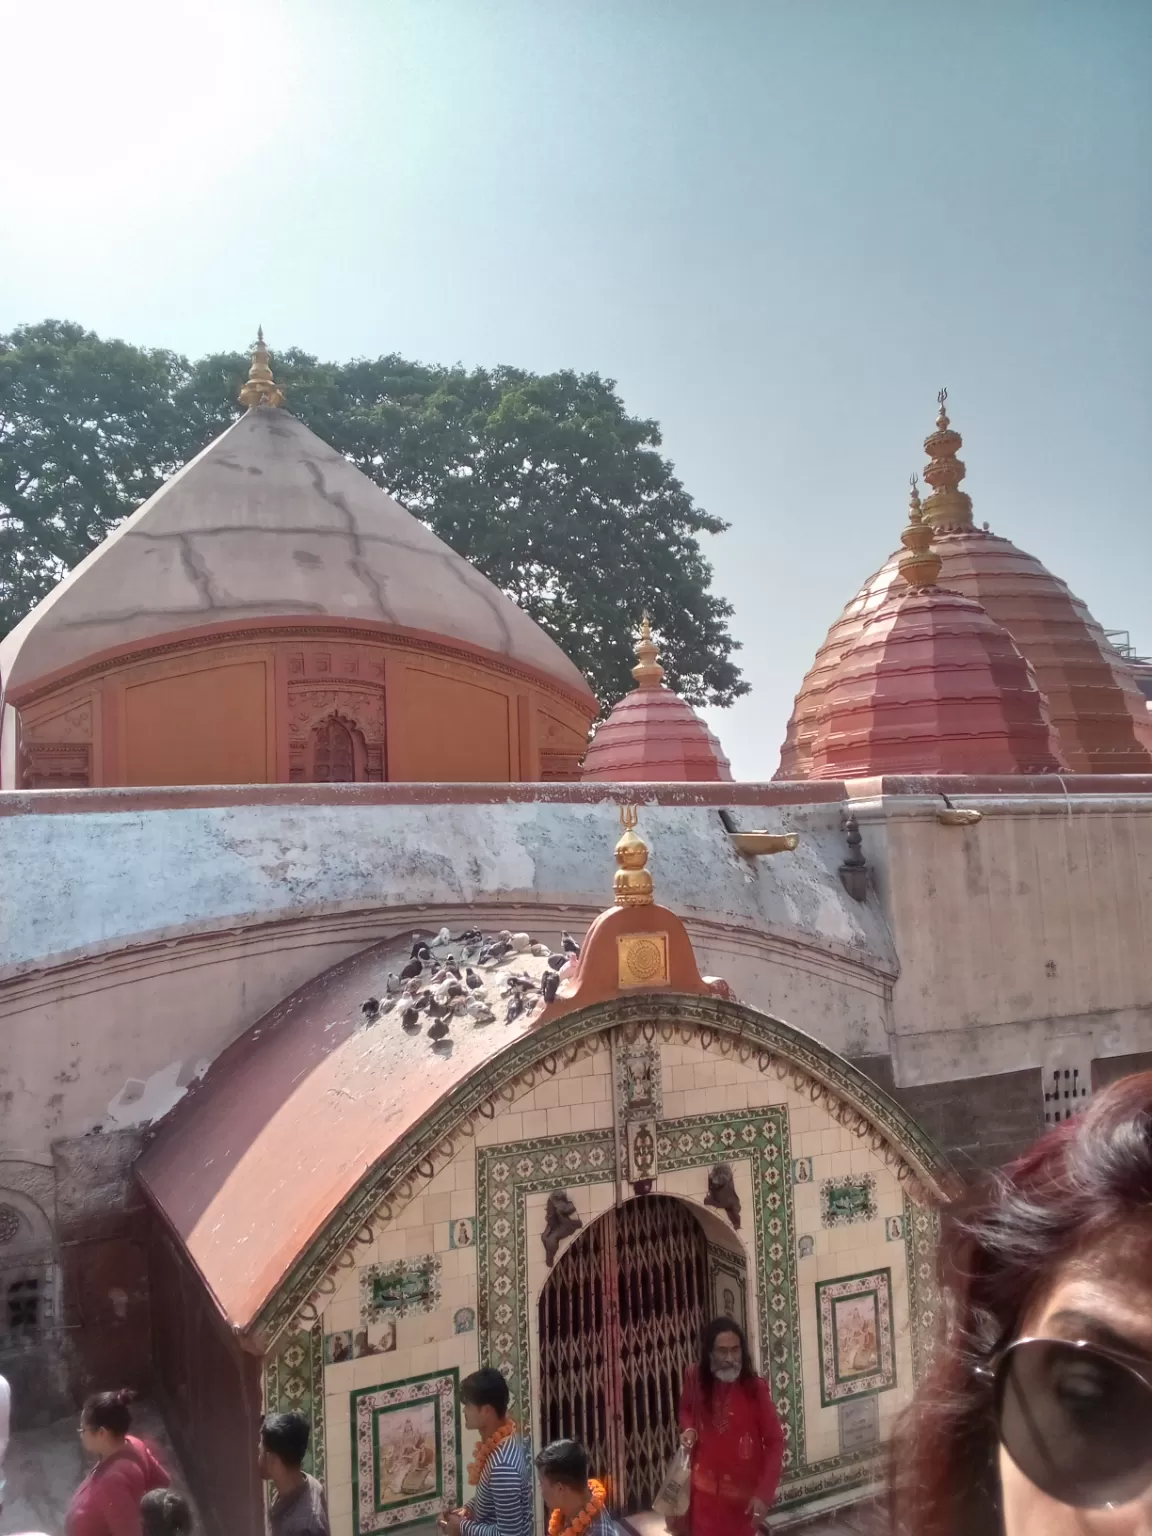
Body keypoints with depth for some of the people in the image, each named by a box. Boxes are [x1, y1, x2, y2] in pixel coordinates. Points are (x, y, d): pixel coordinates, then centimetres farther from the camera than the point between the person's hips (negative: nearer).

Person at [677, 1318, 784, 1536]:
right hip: (705, 1487, 2)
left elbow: (775, 1442, -13)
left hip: (743, 1488, -2)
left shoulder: (755, 1387, -19)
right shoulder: (696, 1378, -11)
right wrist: (688, 1429, -10)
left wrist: (764, 1493, -18)